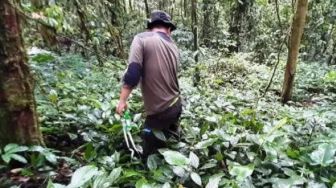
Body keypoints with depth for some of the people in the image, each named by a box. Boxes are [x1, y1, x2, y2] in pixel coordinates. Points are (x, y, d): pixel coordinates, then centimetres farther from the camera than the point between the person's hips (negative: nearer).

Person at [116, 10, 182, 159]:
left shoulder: (142, 38, -12)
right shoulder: (173, 46, 7)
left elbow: (133, 73, -21)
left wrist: (122, 100, -14)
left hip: (159, 110, -6)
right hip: (176, 105, 7)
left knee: (150, 155, 11)